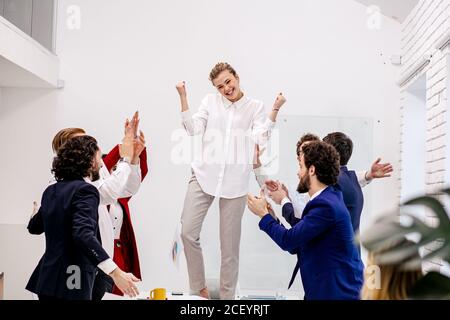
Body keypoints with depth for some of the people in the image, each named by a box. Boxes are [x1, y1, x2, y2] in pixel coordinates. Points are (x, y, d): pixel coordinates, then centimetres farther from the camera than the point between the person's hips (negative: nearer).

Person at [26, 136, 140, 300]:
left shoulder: (51, 191, 10)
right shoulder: (85, 190, -14)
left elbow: (34, 227, 23)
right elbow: (83, 234, -28)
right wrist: (115, 272, -35)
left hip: (47, 280, 8)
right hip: (70, 284, -8)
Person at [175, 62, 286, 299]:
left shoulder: (255, 107, 7)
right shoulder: (210, 102, 12)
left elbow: (261, 139, -4)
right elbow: (193, 129, 3)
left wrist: (275, 110, -11)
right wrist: (183, 97, -3)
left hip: (235, 182, -1)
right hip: (205, 175, 2)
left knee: (229, 244, 4)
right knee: (188, 232, -8)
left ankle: (227, 295, 18)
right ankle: (199, 288, 11)